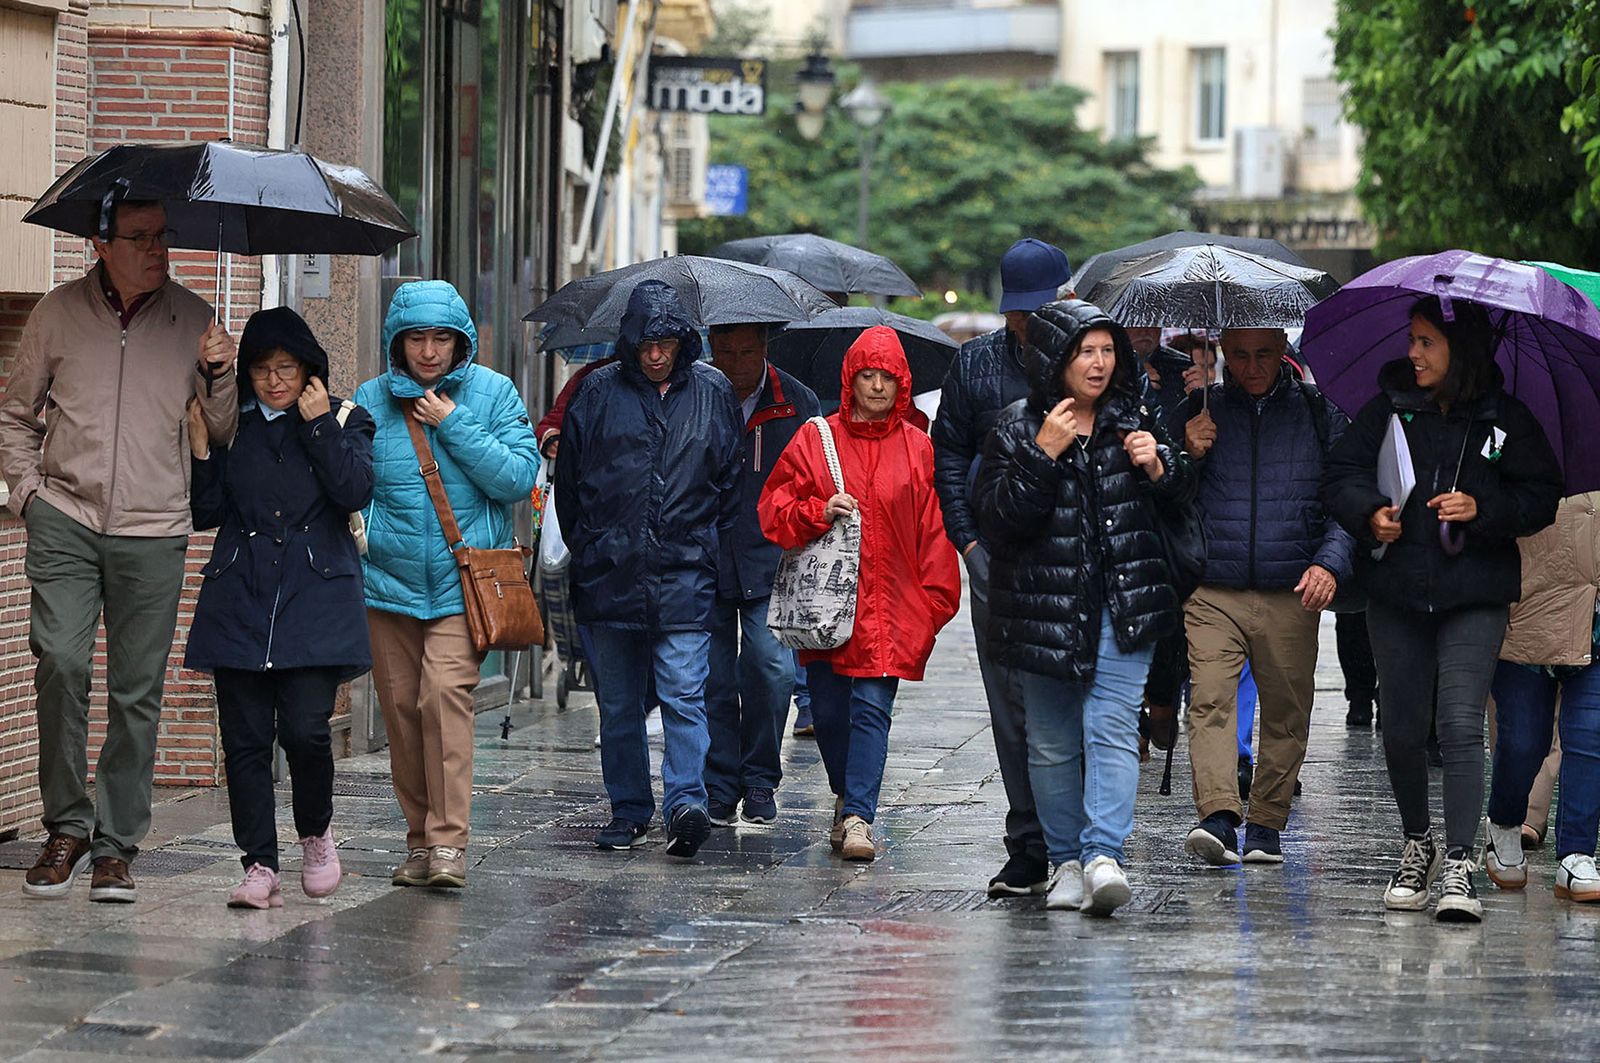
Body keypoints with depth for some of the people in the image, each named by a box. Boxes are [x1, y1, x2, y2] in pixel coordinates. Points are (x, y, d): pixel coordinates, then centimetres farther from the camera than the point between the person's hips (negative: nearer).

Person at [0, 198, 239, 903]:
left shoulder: (193, 320, 5)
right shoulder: (59, 313, 4)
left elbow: (227, 435, 6)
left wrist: (219, 375, -11)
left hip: (154, 532, 1)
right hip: (65, 521, -1)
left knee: (137, 691, 0)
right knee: (61, 662, -15)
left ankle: (116, 845, 9)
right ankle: (66, 825, 0)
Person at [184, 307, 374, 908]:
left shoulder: (343, 420, 8)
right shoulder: (231, 424, 13)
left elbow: (356, 491, -7)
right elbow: (207, 514, 8)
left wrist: (320, 424, -8)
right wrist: (200, 448, -4)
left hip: (316, 595, -2)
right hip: (240, 598, 2)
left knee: (305, 728, -13)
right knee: (245, 736, -2)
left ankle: (316, 832, 14)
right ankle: (260, 866, 3)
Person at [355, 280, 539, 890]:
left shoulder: (493, 394, 1)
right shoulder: (372, 399, 6)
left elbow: (520, 478, -8)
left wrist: (453, 425, -12)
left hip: (463, 580, -3)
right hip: (388, 577, 3)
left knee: (446, 689, -19)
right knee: (400, 704, 5)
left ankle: (449, 840, -20)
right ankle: (420, 839, 18)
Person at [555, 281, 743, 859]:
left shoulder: (713, 393, 7)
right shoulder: (599, 393, 4)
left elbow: (732, 479, 14)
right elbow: (569, 478, 11)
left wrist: (714, 551, 9)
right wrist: (586, 547, 8)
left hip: (686, 572, -1)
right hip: (610, 572, 1)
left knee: (684, 693, -13)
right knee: (618, 701, 8)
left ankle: (685, 801, -17)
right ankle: (629, 810, 17)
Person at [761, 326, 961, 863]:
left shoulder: (916, 449, 5)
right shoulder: (815, 440, 5)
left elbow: (934, 529, 6)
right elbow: (773, 511, 6)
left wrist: (935, 600, 2)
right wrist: (819, 511, -12)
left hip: (889, 603, -1)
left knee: (872, 707, -11)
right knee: (828, 711, 7)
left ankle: (858, 816, -13)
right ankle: (847, 794, 31)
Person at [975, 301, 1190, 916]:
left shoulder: (1136, 419, 8)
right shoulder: (1017, 428, -1)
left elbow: (1180, 502, 19)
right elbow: (997, 520, -10)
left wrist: (1157, 468, -3)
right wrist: (1043, 455, -19)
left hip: (1125, 606, 1)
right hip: (1044, 606, 0)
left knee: (1112, 727, -13)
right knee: (1052, 743, 6)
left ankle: (1104, 855, -20)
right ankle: (1066, 861, 17)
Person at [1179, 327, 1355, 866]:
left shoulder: (1320, 413, 8)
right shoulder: (1199, 412, 10)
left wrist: (1330, 561, -10)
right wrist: (1188, 456, -4)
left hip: (1291, 596, 0)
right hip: (1213, 592, 0)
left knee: (1286, 714, 4)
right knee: (1209, 700, -17)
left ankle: (1266, 826, 14)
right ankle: (1218, 817, -26)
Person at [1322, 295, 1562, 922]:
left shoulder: (1504, 419, 3)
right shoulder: (1388, 409, 8)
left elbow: (1542, 495, 3)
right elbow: (1340, 475, 6)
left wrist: (1482, 508, -13)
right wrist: (1370, 513, -13)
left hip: (1474, 595, -3)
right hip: (1396, 592, 3)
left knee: (1460, 724, -14)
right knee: (1403, 727, 7)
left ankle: (1458, 867, -13)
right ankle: (1417, 843, 28)